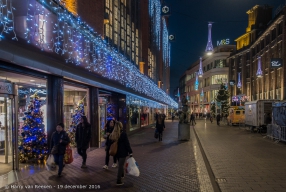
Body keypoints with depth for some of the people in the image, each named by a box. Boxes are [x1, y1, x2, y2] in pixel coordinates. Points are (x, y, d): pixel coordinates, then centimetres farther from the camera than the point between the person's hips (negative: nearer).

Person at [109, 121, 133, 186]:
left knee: (120, 164, 25)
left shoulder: (113, 134, -1)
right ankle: (118, 181, 2)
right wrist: (130, 152, -7)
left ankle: (122, 175, 44)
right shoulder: (123, 134, -16)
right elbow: (127, 143, -14)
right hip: (123, 152, -6)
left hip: (116, 152, 6)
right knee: (121, 165, 1)